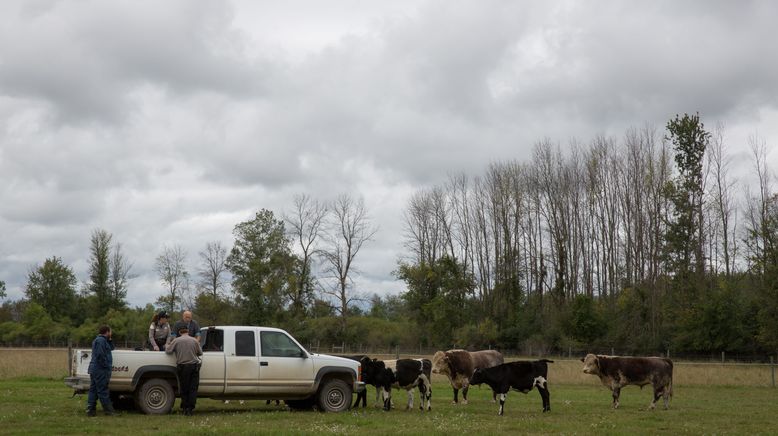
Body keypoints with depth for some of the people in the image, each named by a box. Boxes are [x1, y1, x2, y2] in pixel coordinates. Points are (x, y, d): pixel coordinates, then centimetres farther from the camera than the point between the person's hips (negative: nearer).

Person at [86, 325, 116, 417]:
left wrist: (109, 340, 14)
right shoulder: (101, 340, -13)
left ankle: (90, 410, 9)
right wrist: (106, 365, -18)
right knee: (102, 391, -7)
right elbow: (100, 355, -23)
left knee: (93, 390, 8)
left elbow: (111, 348, 27)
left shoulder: (99, 340, 21)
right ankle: (109, 410, -5)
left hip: (93, 370, 11)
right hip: (101, 371, -11)